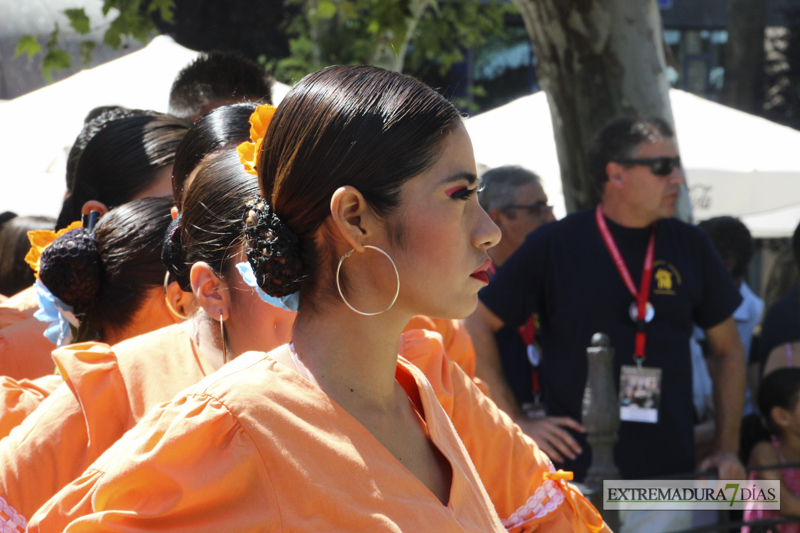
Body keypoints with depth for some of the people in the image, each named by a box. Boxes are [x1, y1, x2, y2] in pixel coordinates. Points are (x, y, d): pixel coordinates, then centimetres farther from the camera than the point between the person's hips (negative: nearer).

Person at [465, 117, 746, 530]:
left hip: (672, 478, 3)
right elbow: (476, 328, 3)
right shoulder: (554, 246, -1)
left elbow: (728, 349, 18)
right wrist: (515, 425, -2)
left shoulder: (690, 247, 9)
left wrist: (727, 449, 9)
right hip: (578, 476, -3)